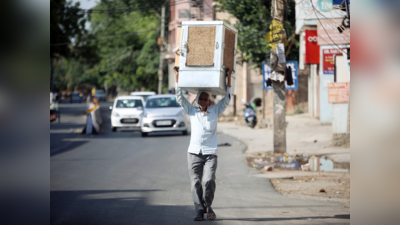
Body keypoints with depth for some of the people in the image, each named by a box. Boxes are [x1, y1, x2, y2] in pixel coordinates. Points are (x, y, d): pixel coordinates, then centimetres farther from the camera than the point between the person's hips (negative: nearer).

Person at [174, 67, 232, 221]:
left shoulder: (215, 111, 11)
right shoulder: (192, 111, 12)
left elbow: (226, 99, 11)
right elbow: (180, 98, 10)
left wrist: (228, 78, 8)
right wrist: (177, 77, 8)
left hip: (210, 153, -1)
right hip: (194, 153, 1)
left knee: (209, 181, -16)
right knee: (195, 183, -5)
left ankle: (208, 206, 5)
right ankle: (200, 211, 0)